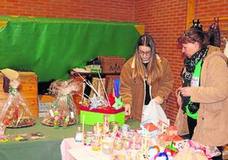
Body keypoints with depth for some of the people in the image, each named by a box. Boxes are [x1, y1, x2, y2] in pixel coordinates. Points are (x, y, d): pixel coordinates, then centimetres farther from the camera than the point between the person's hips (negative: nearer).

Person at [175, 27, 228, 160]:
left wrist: (192, 92, -26)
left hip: (209, 123, -8)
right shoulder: (191, 60, 8)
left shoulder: (215, 60, -19)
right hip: (191, 116, 8)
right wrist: (181, 94, 4)